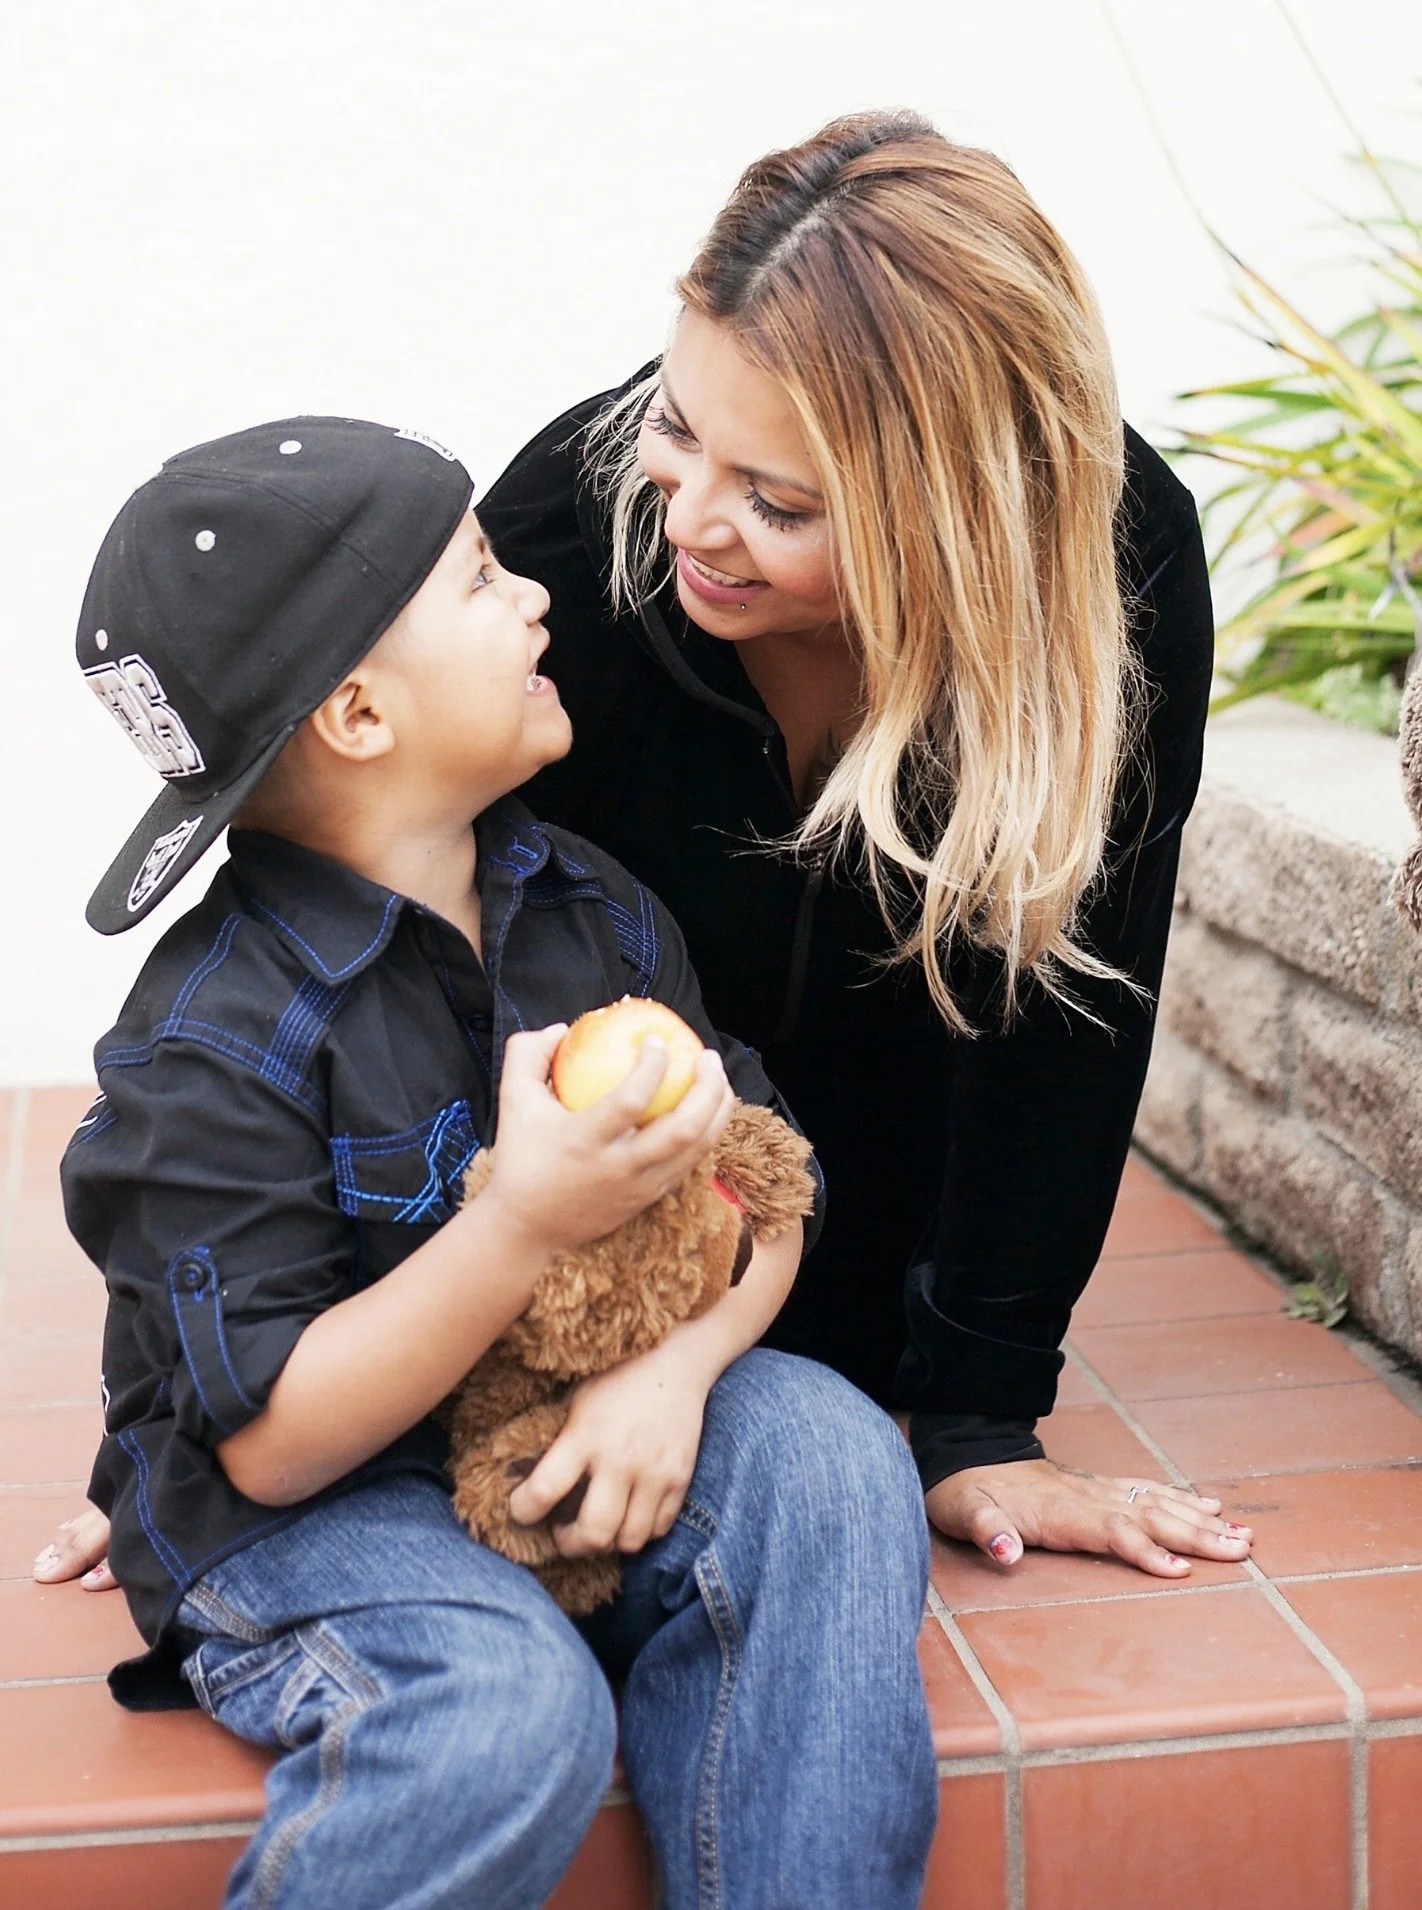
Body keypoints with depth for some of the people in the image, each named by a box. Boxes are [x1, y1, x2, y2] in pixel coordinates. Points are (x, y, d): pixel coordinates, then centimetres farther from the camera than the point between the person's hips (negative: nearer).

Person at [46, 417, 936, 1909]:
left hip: (572, 1434, 6)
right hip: (302, 1505, -5)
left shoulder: (593, 908, 1)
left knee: (828, 1456, -21)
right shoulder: (210, 1042, -19)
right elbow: (270, 1442, -22)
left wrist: (678, 1362, -20)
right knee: (507, 1708, -33)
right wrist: (526, 1222, -33)